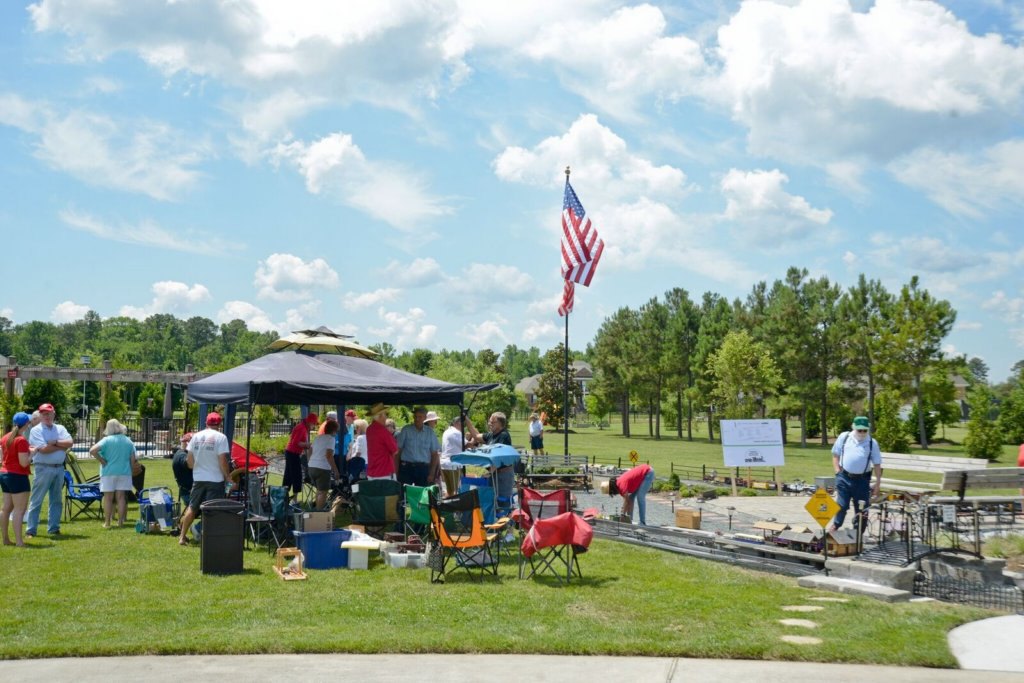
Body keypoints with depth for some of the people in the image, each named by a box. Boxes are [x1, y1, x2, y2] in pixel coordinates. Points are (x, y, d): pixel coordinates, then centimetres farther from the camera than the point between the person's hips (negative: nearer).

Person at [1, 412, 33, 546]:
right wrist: (32, 452, -6)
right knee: (19, 509, -8)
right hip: (18, 476, -9)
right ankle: (19, 541, -11)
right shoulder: (21, 440, -18)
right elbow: (24, 463, -22)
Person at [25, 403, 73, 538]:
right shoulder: (36, 430, -4)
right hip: (44, 468, -5)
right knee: (36, 501, -3)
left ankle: (53, 528, 18)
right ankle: (30, 530, 0)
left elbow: (70, 442, -4)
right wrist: (62, 447, -6)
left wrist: (55, 442, -15)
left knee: (57, 500, 10)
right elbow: (43, 449, -15)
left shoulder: (60, 428, 11)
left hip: (59, 468, 5)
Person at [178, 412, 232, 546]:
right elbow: (223, 460, -15)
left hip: (198, 478, 5)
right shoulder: (220, 437, -10)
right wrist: (227, 475, -2)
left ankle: (182, 537, 19)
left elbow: (189, 460, 6)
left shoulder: (196, 436, 4)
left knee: (192, 508, 15)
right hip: (215, 479, -5)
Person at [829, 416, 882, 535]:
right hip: (844, 477, 0)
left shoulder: (872, 443, -1)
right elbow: (835, 455, 9)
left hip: (862, 479, 1)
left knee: (861, 509, 6)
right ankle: (836, 525, 21)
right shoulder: (844, 437, 0)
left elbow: (877, 464, 3)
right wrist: (837, 472, -1)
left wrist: (877, 483, 0)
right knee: (841, 504, -1)